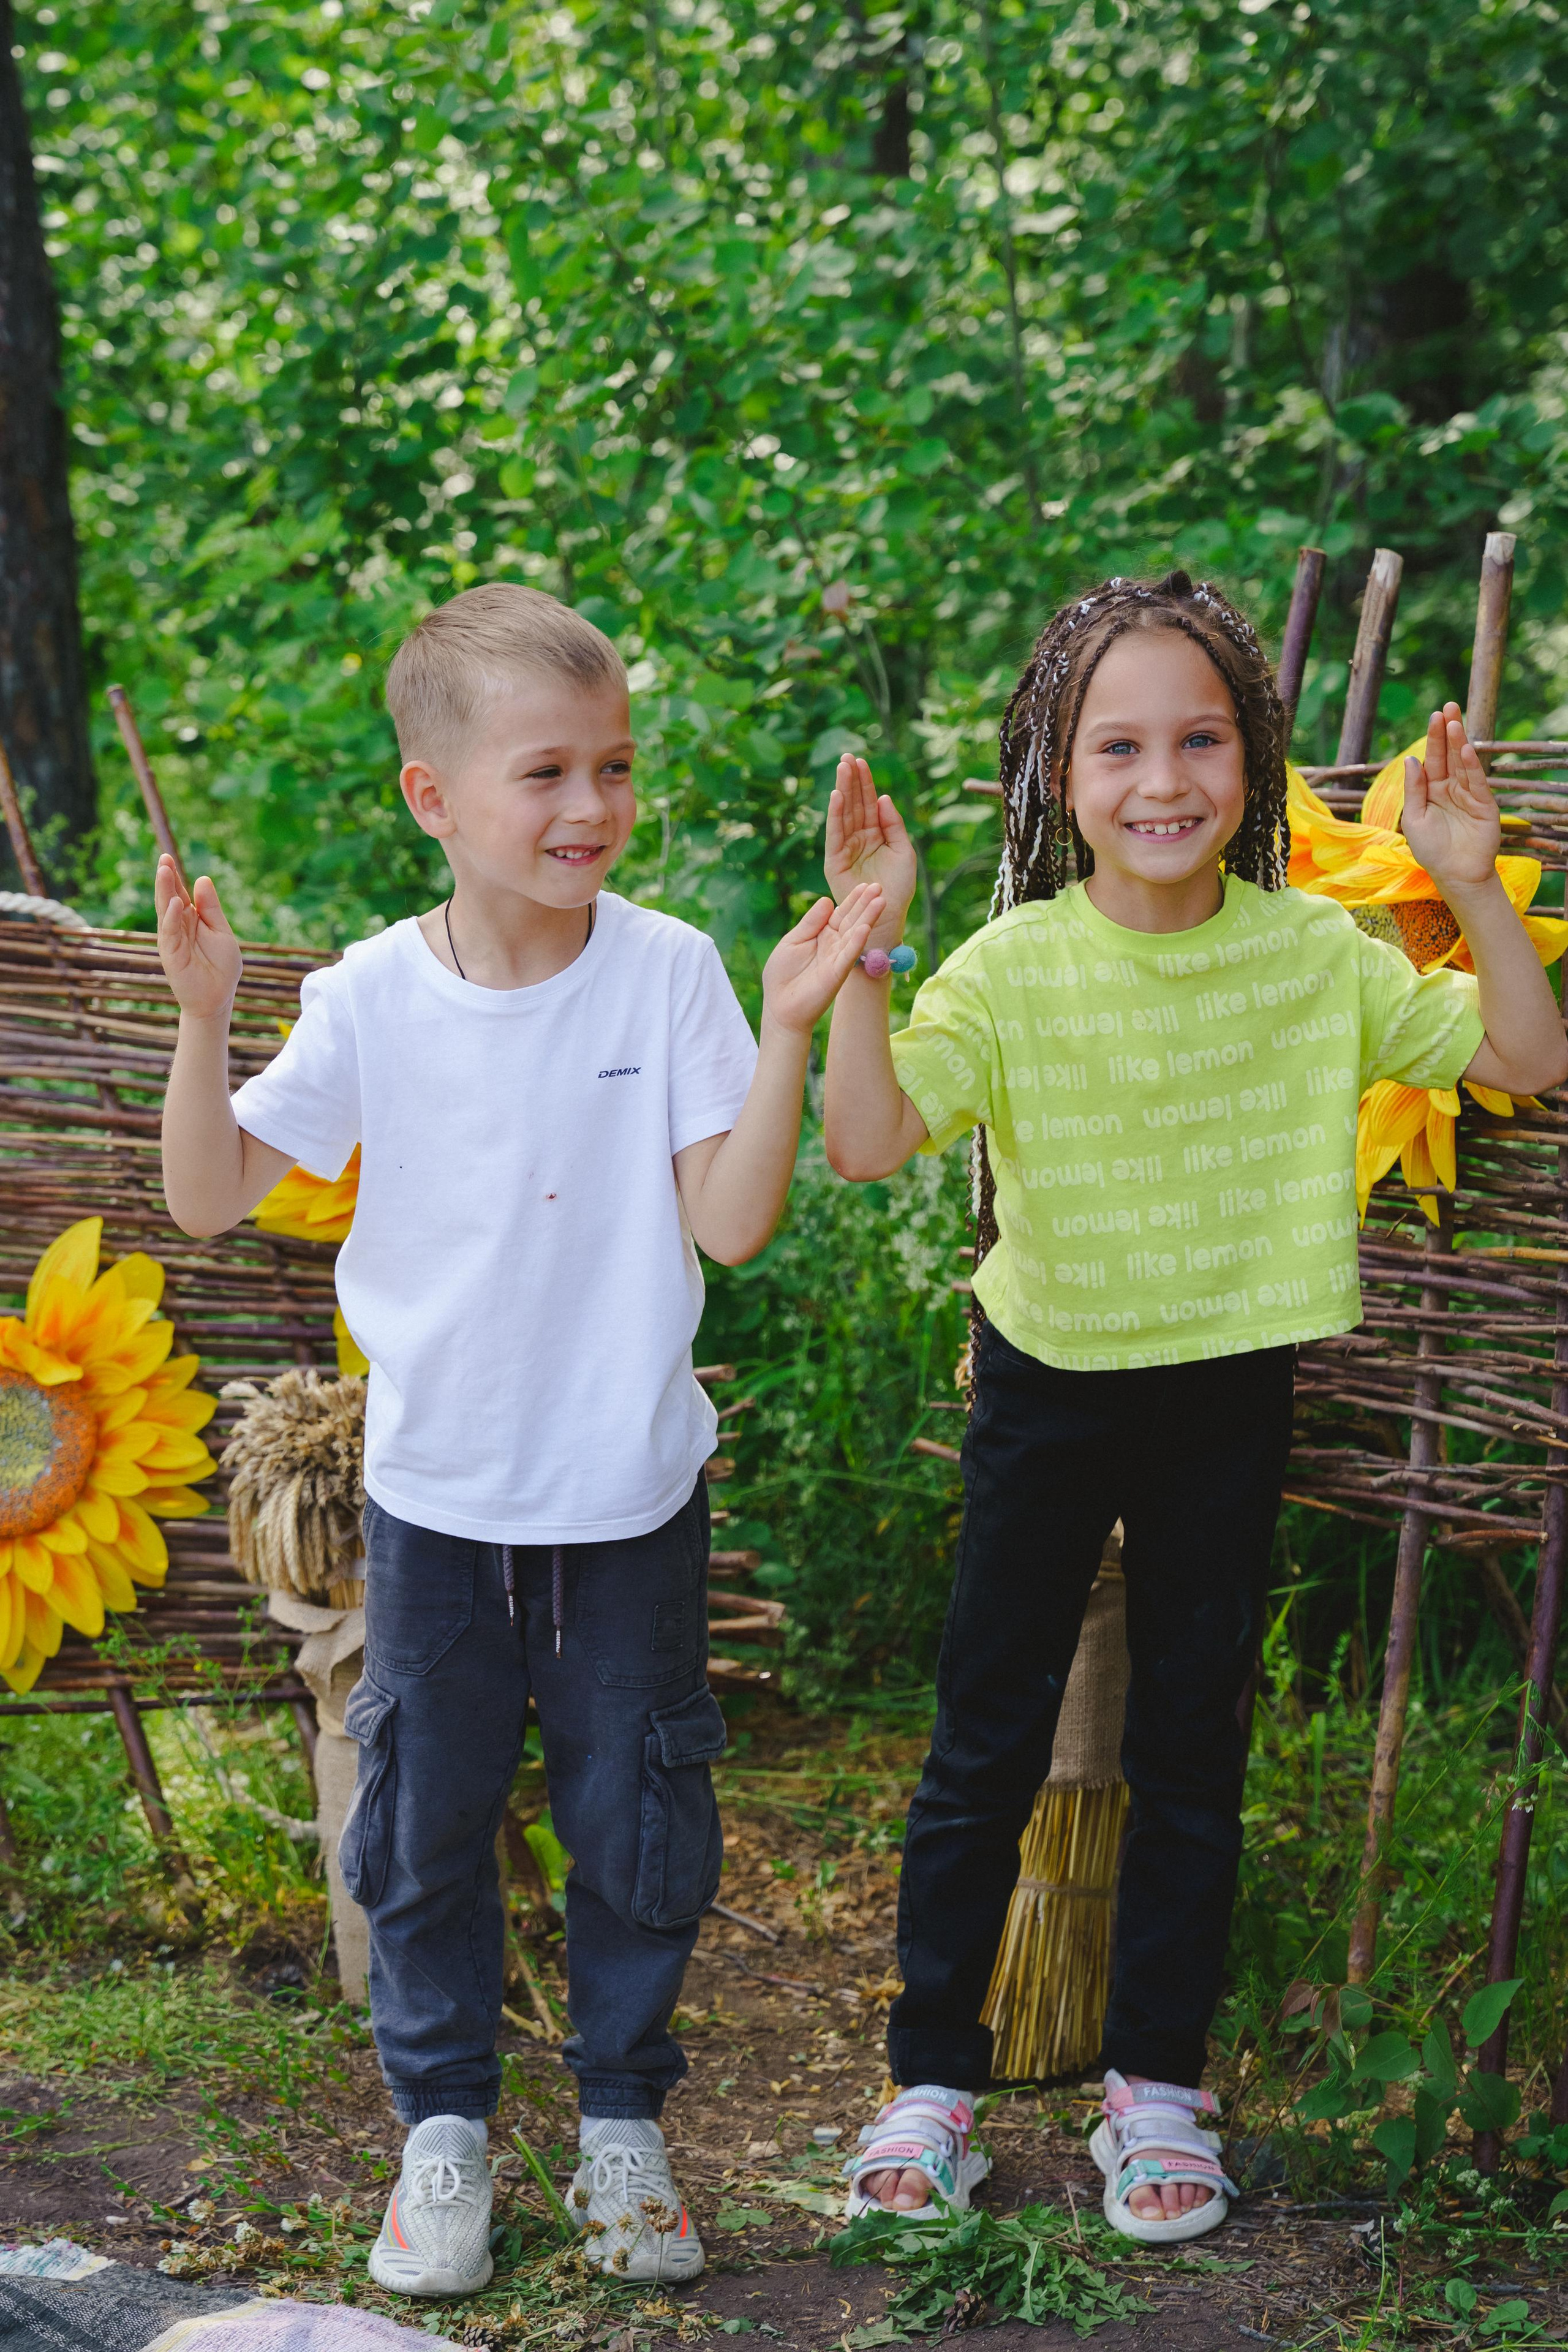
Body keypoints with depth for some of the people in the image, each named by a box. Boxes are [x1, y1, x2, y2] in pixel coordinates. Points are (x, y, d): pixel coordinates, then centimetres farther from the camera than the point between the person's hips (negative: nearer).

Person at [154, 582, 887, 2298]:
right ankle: (443, 2126, 29)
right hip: (436, 1496, 1)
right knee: (422, 1823, 11)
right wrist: (202, 1021, -19)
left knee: (633, 1820, 10)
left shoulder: (668, 976, -11)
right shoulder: (376, 997, -8)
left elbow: (731, 1224, -14)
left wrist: (787, 1030, -24)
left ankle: (622, 2123, 29)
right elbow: (210, 1198, -5)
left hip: (629, 1496, -1)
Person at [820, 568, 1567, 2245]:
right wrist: (863, 945, -35)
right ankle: (931, 2076, 20)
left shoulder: (1312, 955, -7)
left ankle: (1155, 2082, 25)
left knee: (1191, 1741, 12)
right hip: (1050, 1385, -2)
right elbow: (867, 1142, -26)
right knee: (987, 1738, 7)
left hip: (1231, 1390, 2)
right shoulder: (1013, 970, -14)